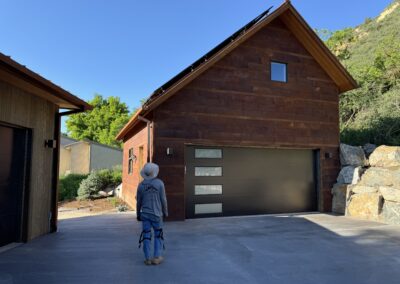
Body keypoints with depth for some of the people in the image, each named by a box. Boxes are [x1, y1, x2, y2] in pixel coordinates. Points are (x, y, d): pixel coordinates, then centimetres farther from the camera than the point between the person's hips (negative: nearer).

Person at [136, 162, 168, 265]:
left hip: (145, 214, 2)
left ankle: (147, 259, 9)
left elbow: (139, 201, 4)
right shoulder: (159, 183, -9)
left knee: (146, 236, 7)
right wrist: (165, 212, 5)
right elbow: (163, 199, -7)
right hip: (156, 214, -2)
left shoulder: (141, 185, -2)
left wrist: (138, 214, 15)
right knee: (158, 235, 11)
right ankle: (156, 257, 8)